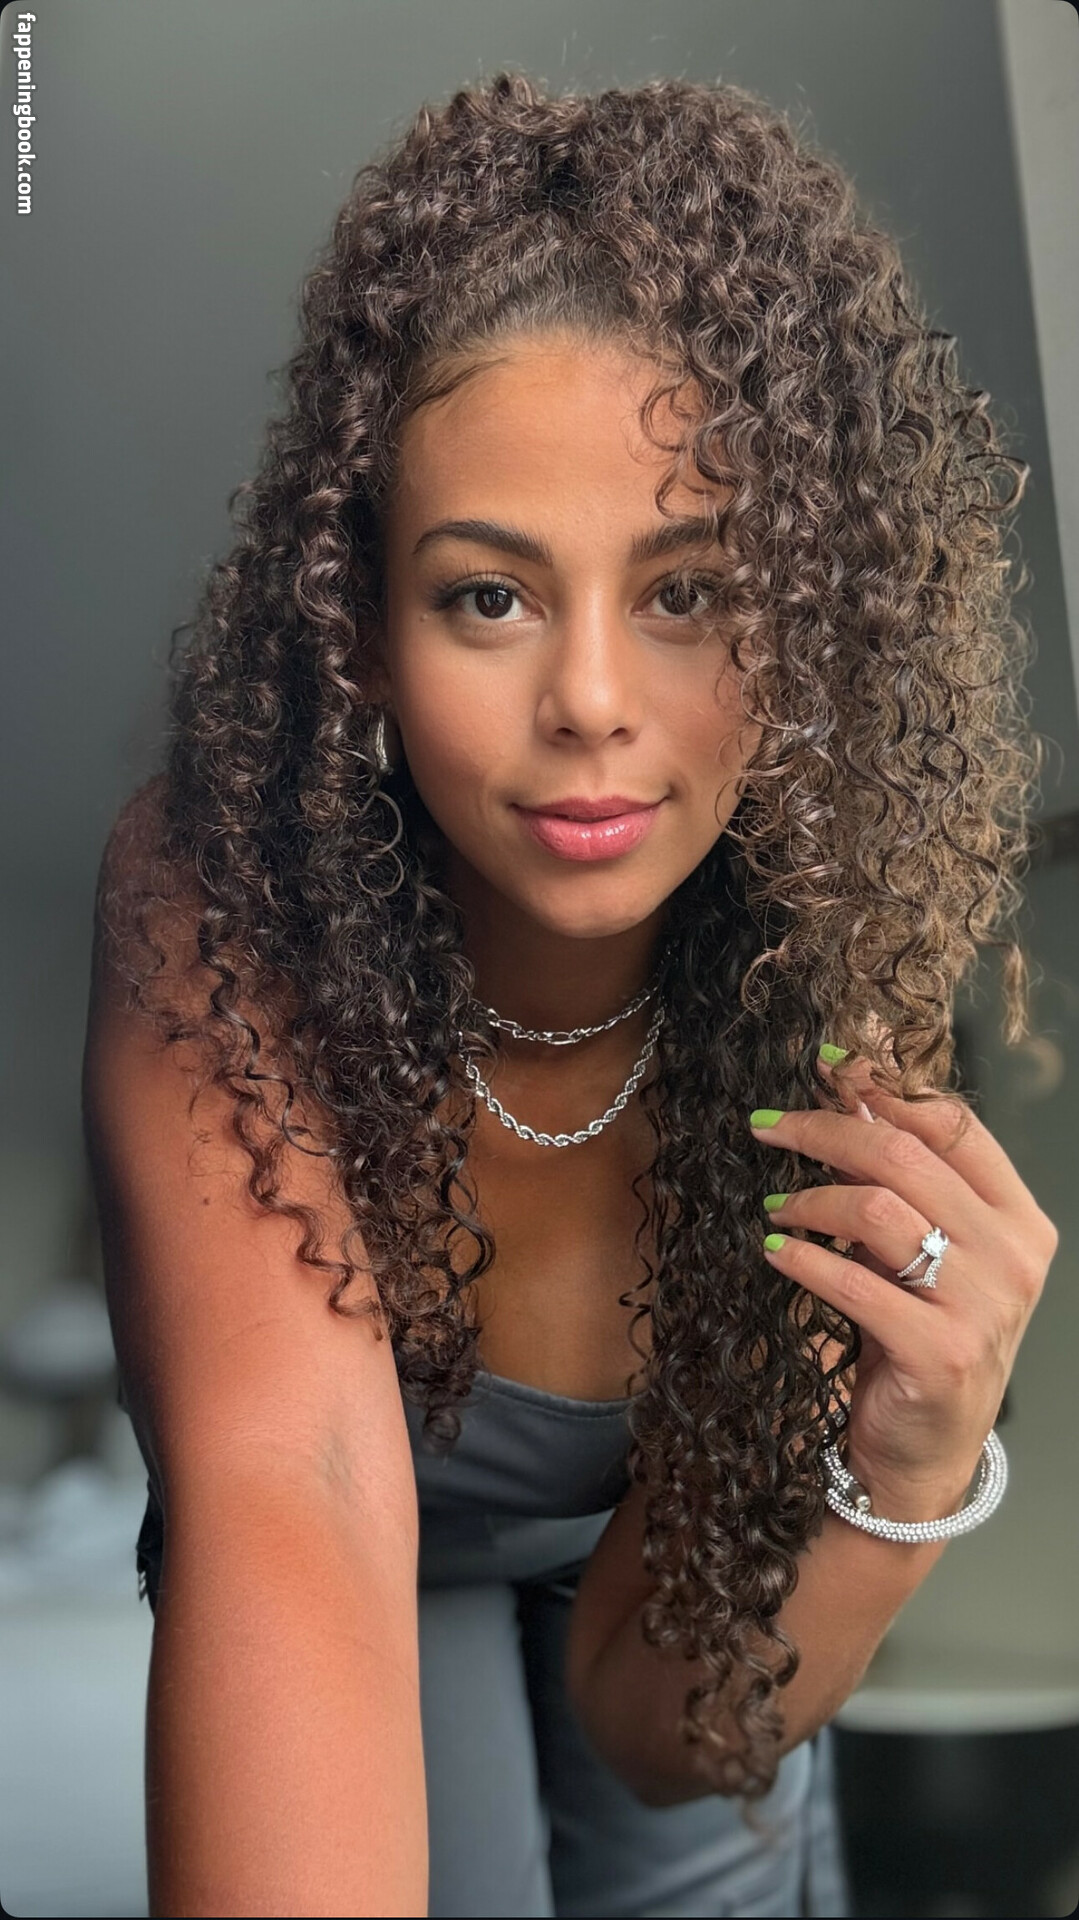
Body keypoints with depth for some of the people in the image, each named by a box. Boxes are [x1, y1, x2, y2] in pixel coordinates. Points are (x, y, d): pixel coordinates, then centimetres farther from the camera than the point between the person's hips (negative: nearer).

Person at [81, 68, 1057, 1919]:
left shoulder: (839, 994, -29)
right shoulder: (218, 903, -36)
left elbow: (657, 1711, -24)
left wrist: (907, 1477, -43)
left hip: (629, 1544, 2)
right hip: (376, 1564, -1)